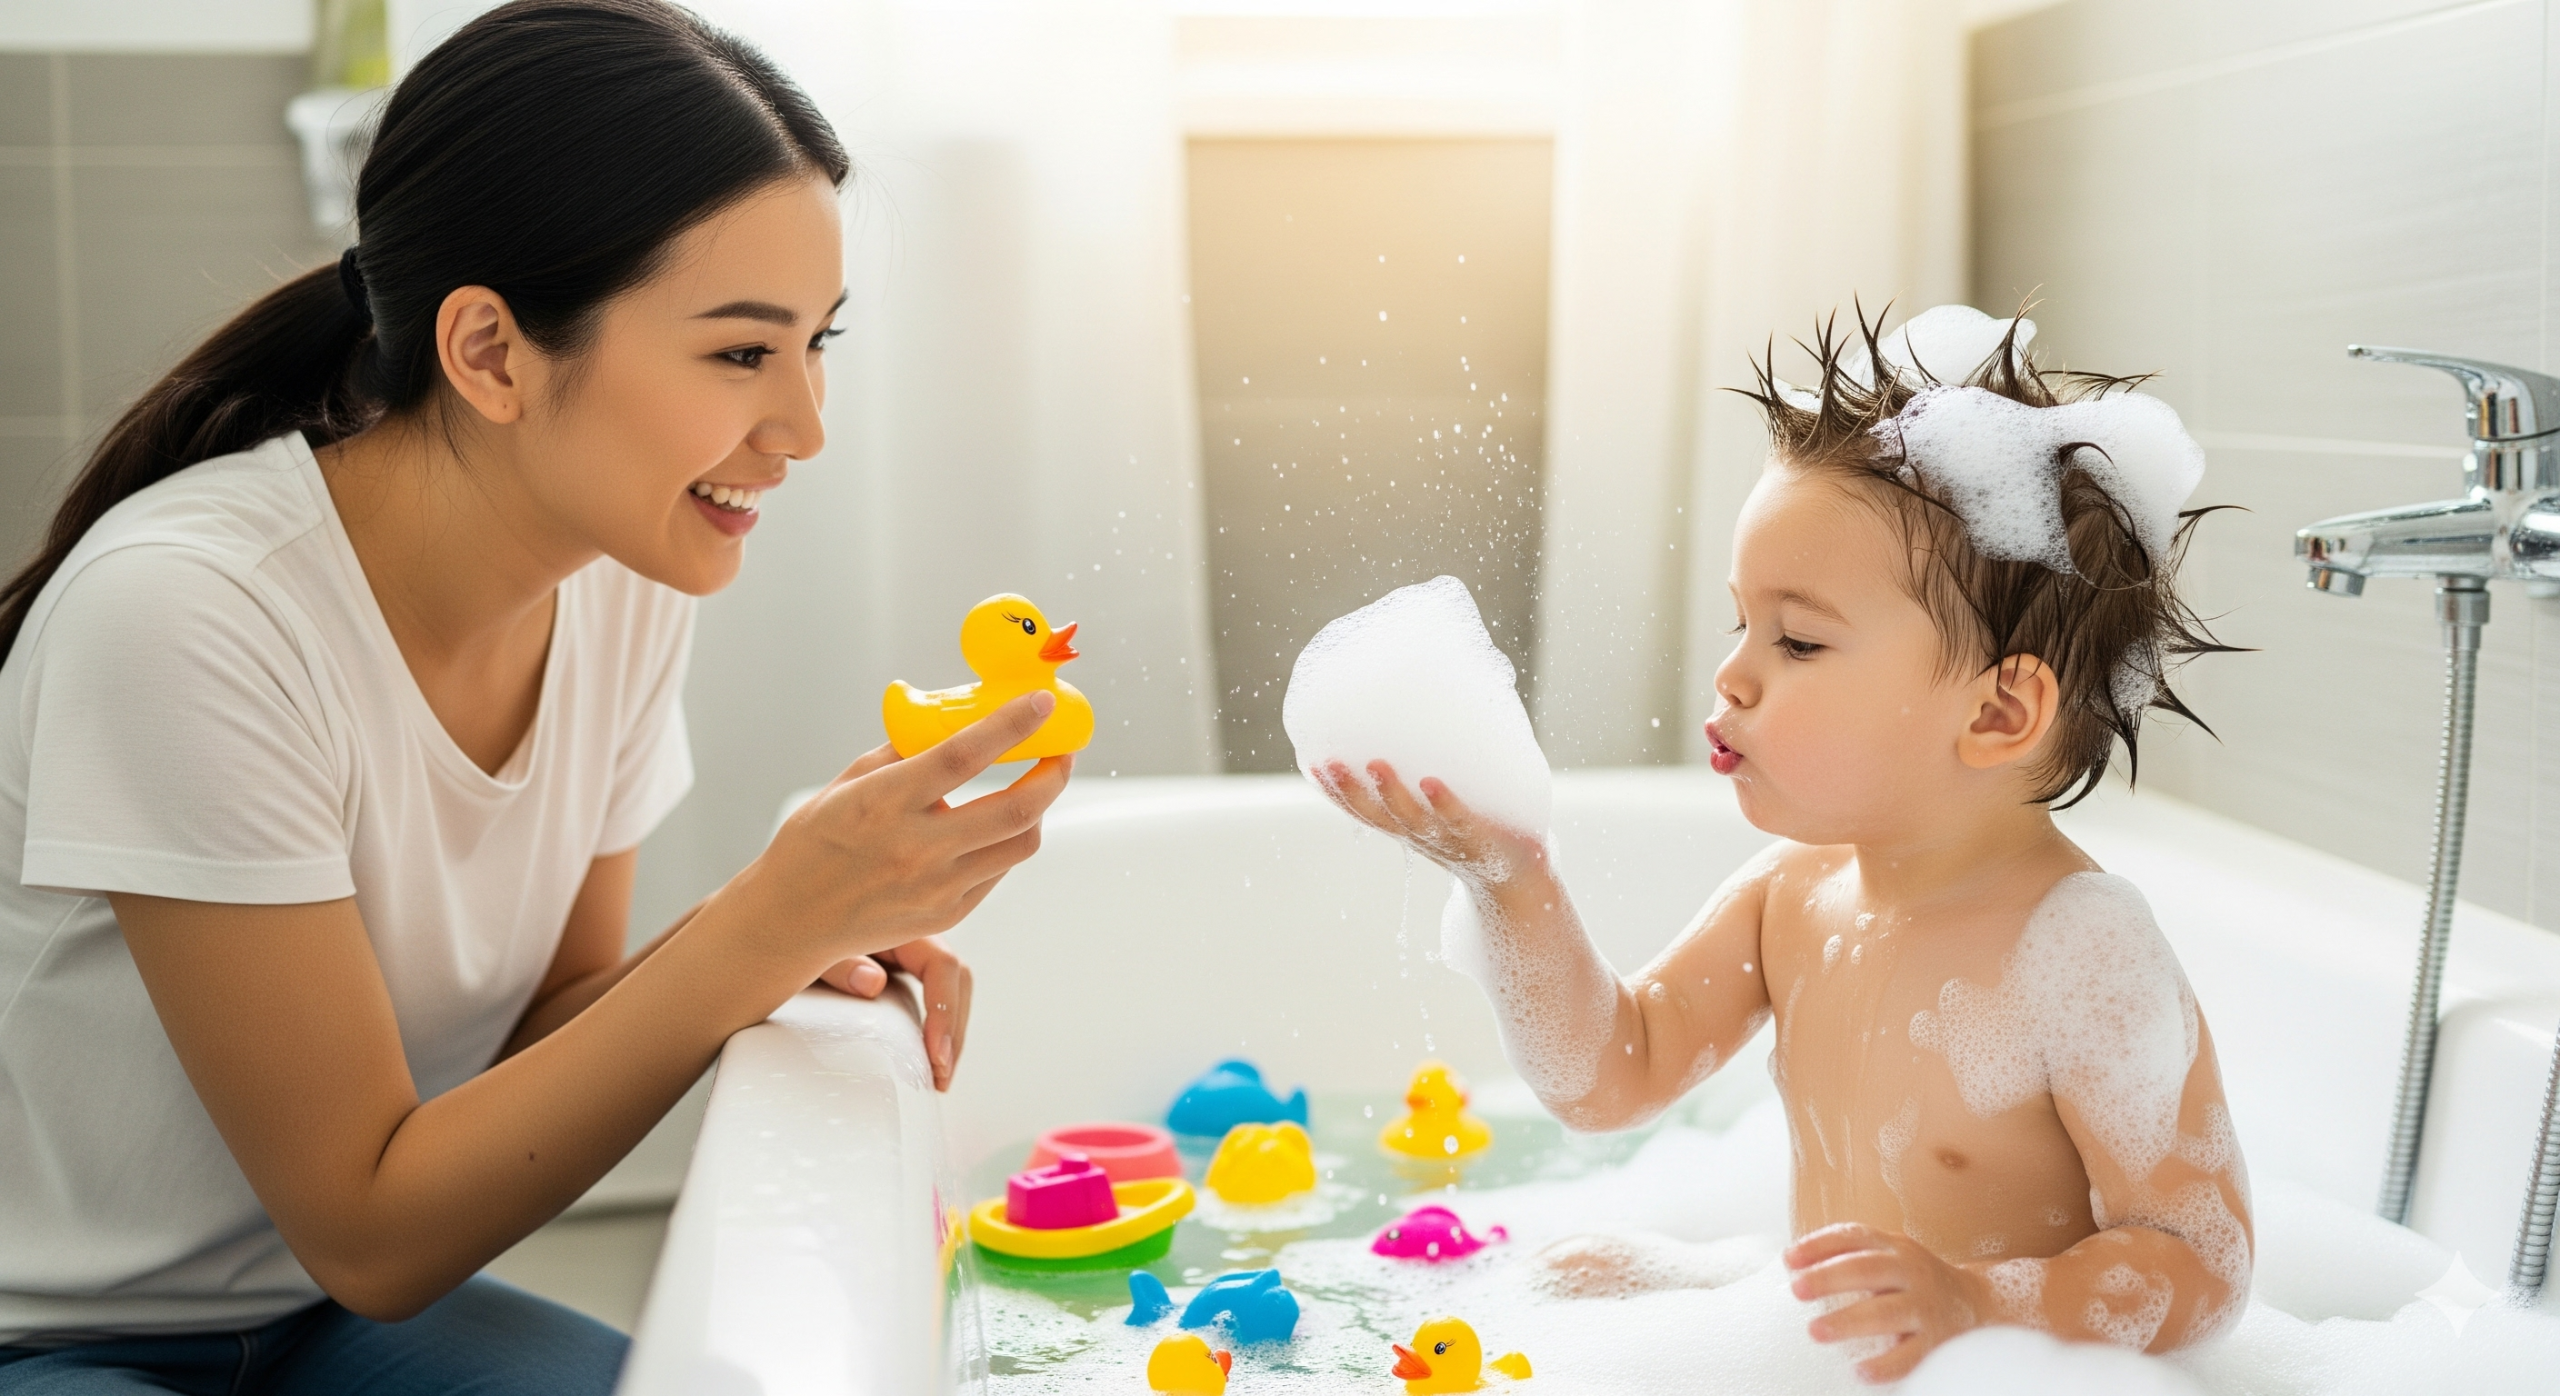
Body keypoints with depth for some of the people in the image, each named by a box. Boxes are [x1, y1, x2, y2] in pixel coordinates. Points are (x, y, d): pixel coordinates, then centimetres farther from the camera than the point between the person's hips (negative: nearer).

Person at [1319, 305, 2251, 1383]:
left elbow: (2203, 1263, -21)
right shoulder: (1793, 889, -4)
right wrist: (1511, 881, -14)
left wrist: (1974, 1304, -37)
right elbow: (1608, 1080, -1)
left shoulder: (2086, 962, -25)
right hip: (1810, 1351, 7)